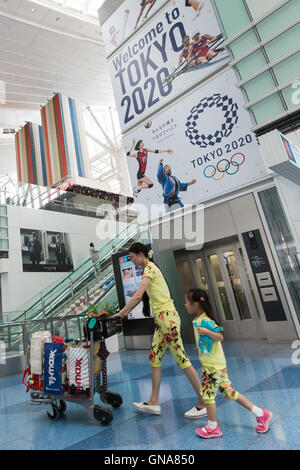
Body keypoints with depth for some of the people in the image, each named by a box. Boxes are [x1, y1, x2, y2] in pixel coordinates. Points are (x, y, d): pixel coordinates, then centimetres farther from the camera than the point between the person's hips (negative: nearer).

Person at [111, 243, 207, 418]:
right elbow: (141, 297, 24)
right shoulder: (150, 268, 17)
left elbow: (138, 295, -18)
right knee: (155, 359, 12)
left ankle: (204, 403, 10)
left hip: (167, 317, -10)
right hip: (161, 319, 10)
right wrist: (127, 312, 23)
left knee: (182, 359, -2)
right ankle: (154, 402, 23)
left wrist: (121, 312, -11)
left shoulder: (150, 268, -12)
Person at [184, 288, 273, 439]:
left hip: (213, 365, -9)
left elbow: (220, 337, -27)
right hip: (209, 363, 9)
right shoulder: (197, 319, 6)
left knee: (207, 394, 4)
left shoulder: (205, 320, -22)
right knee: (229, 392, 16)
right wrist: (200, 345, 21)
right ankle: (261, 414, 26)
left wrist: (207, 332, -40)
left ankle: (212, 428, 24)